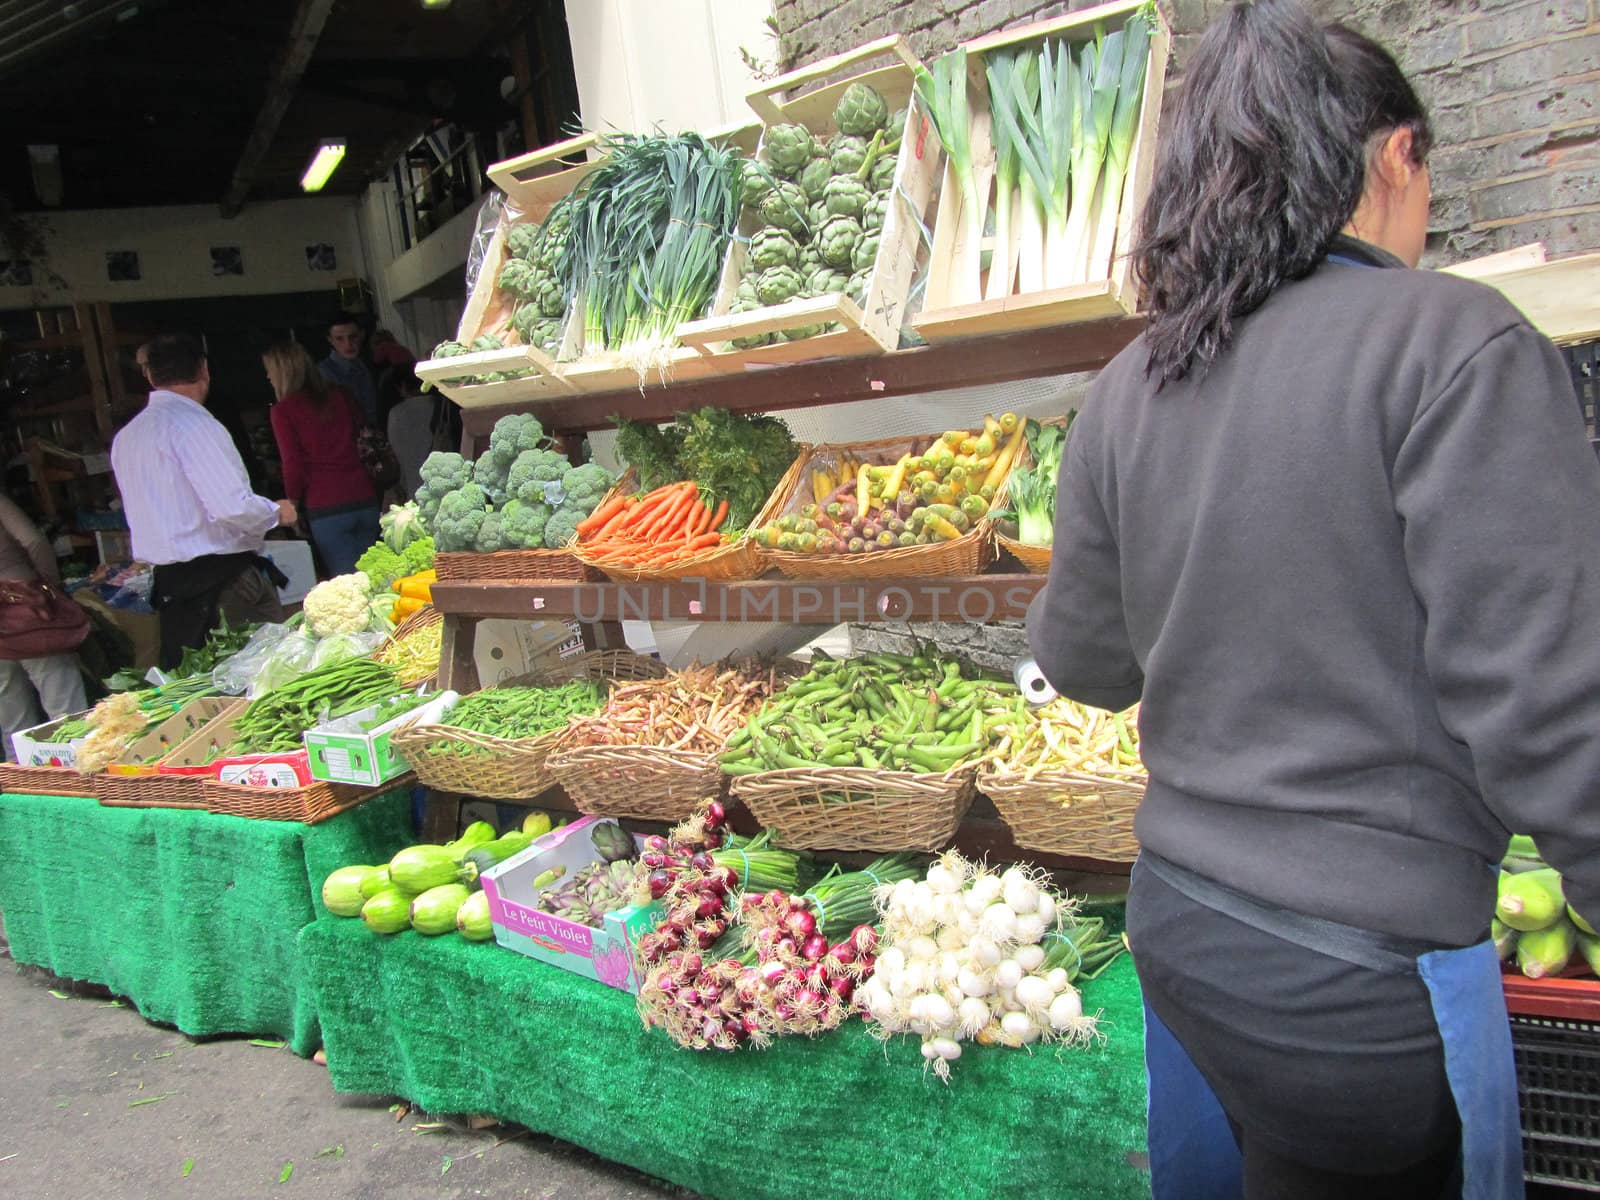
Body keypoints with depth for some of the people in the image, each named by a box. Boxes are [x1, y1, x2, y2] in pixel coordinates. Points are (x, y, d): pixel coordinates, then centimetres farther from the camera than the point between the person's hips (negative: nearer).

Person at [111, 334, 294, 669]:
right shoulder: (194, 424, -14)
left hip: (169, 581, 9)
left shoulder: (124, 437, 12)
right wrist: (276, 512, -3)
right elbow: (233, 506, -21)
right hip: (224, 576, -8)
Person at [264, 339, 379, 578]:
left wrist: (293, 501, 9)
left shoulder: (283, 411, -3)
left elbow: (293, 464, -4)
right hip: (365, 500, 4)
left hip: (326, 509, -4)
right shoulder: (338, 396, 10)